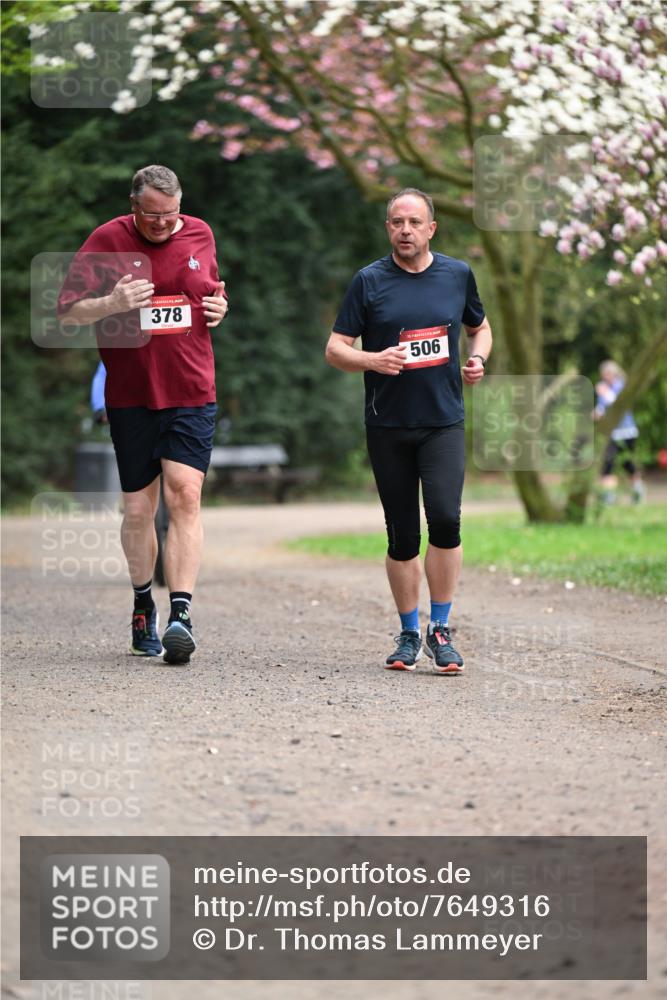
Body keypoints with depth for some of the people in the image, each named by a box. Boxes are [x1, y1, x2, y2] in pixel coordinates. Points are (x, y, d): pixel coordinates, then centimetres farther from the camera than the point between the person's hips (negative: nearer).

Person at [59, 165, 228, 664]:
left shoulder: (200, 234, 8)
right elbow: (68, 310, -2)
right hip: (131, 397, -1)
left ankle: (181, 615, -18)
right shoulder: (107, 241, -2)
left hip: (192, 393, 1)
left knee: (185, 495, -14)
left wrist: (218, 306, 2)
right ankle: (143, 605, 28)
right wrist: (112, 303, -21)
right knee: (139, 509, 5)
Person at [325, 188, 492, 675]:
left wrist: (477, 359, 2)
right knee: (402, 536, 5)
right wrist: (372, 360, -19)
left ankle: (441, 630, -4)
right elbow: (335, 348, 1)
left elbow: (480, 326, 23)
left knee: (445, 519, -17)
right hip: (388, 425, 0)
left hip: (444, 421, 0)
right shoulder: (369, 281, 1)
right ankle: (409, 635, 18)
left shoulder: (458, 275, 6)